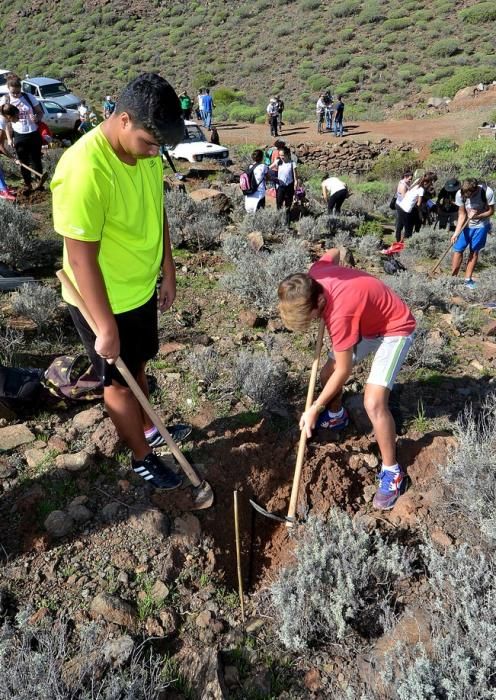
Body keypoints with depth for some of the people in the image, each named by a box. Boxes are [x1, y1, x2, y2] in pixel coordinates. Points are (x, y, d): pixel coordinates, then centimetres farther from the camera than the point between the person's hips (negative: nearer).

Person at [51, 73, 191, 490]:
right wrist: (106, 327, -22)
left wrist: (168, 274, 13)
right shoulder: (84, 170, -30)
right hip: (104, 302, -7)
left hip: (141, 289, 7)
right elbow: (81, 259, -27)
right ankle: (142, 458, 34)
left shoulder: (146, 152, -4)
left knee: (138, 366, 25)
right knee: (120, 381, 13)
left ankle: (148, 429, 49)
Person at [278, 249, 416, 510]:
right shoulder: (313, 276, -20)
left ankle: (392, 472, -1)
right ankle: (336, 416, 41)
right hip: (366, 322, 8)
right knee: (326, 375, 9)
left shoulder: (339, 313, -39)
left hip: (394, 329, -8)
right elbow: (334, 253, 6)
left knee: (374, 403, -20)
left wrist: (314, 409, -16)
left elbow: (343, 372, -26)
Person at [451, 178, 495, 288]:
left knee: (474, 251, 6)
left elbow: (491, 211, -12)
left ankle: (468, 279, 17)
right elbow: (462, 215, -14)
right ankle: (453, 277, 7)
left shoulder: (487, 192, -26)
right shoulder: (460, 194, -22)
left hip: (480, 226, -1)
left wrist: (477, 216, -29)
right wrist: (456, 233, -23)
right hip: (465, 225, 1)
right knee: (458, 250, -4)